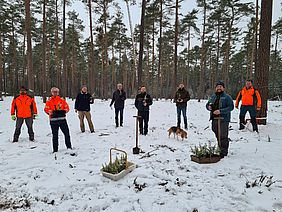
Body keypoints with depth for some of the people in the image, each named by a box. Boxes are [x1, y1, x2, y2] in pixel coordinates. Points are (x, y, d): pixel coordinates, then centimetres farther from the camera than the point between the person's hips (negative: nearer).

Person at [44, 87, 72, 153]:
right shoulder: (49, 101, 5)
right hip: (53, 120, -1)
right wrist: (52, 112, -19)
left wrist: (63, 111, -11)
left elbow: (67, 107, 9)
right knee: (55, 135, 6)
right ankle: (55, 149, 15)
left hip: (62, 119, 1)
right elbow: (46, 109, 0)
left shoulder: (62, 100, 8)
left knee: (66, 133, 2)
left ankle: (69, 146, 16)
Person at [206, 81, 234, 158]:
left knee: (223, 136, -6)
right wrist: (209, 107, -1)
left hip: (223, 119, -6)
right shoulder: (213, 96, 15)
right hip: (214, 119, 6)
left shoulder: (227, 97, -4)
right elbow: (207, 104, 24)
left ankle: (223, 152, 4)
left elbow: (231, 107, -12)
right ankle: (220, 149, 30)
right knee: (217, 135, 15)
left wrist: (220, 111, -21)